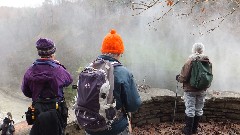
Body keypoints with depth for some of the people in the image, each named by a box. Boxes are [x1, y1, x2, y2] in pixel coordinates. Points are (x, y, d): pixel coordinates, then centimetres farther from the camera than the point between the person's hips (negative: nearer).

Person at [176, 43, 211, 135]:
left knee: (190, 110, 5)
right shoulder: (207, 61, -6)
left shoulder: (190, 62, -18)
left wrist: (178, 78, 3)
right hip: (202, 90, 4)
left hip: (190, 90, -4)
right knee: (199, 110, 15)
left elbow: (183, 78, -17)